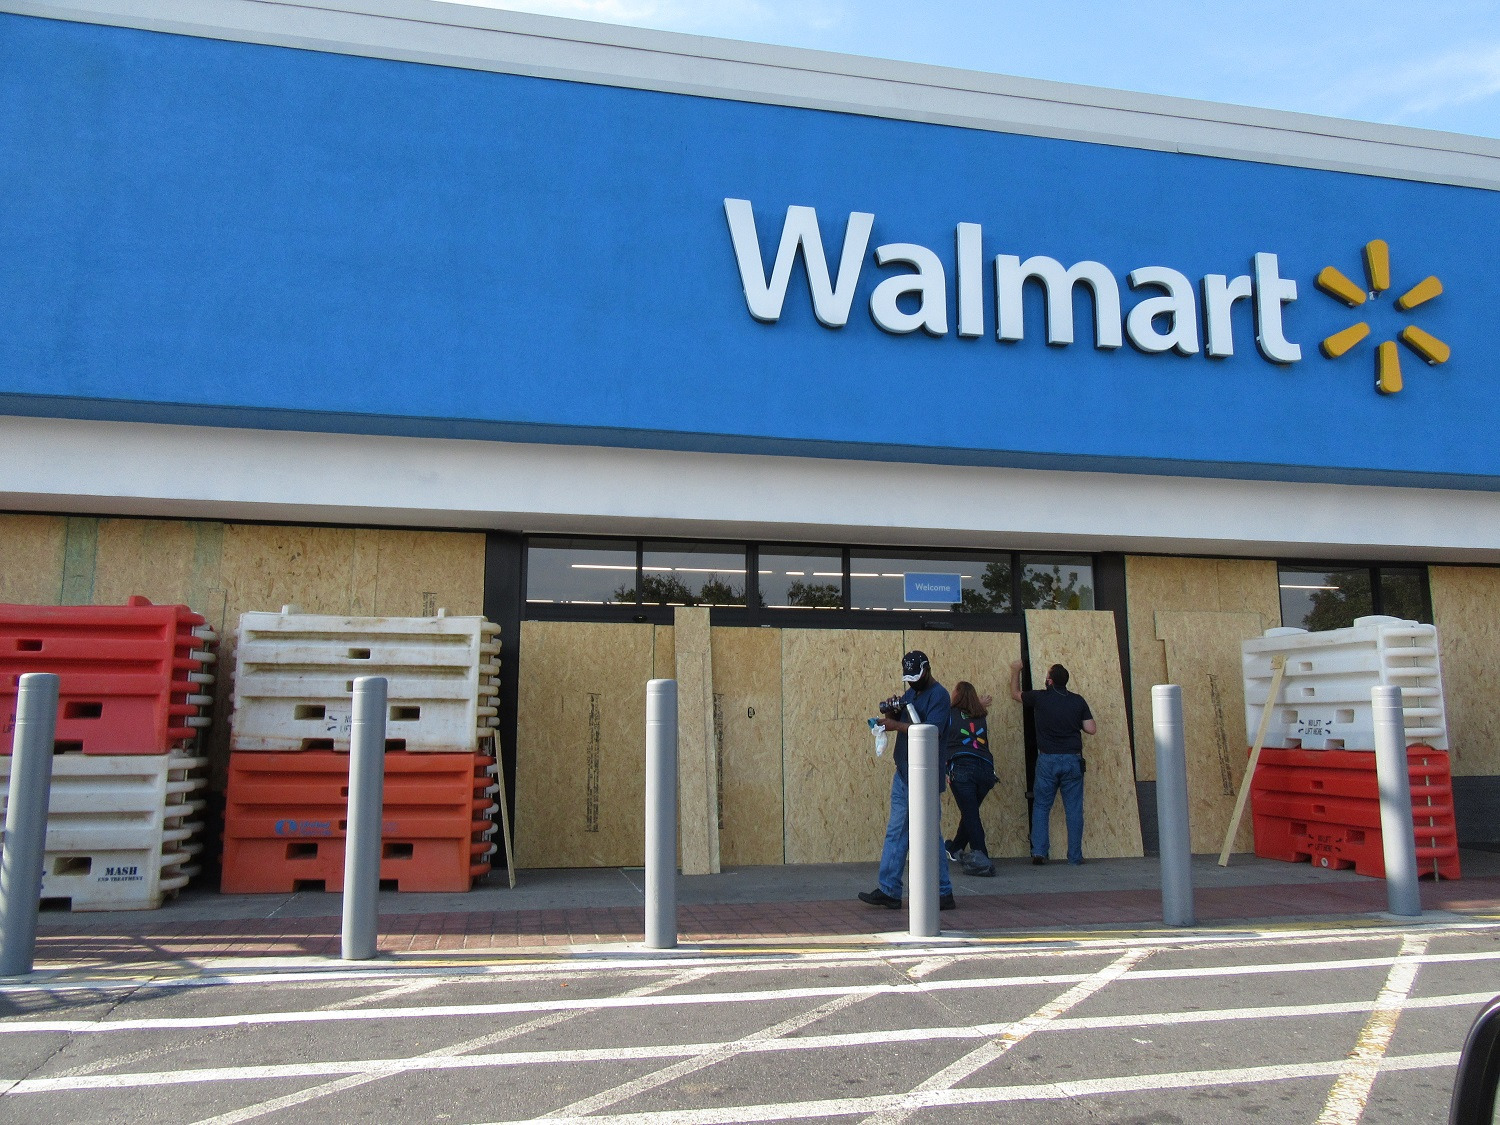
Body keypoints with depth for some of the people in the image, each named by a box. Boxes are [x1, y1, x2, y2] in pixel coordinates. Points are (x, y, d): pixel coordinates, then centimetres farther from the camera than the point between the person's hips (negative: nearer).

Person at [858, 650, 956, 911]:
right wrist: (891, 713, -3)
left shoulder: (938, 695, -11)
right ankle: (888, 891, 13)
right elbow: (903, 720, 18)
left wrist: (897, 725, -19)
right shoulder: (910, 693, 15)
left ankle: (944, 894, 10)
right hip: (903, 773, 9)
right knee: (895, 832, 8)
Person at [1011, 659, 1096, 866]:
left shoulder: (1040, 698, -2)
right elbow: (1091, 729, 2)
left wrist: (1015, 671, 32)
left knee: (1041, 807, 8)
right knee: (1074, 809, 6)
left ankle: (1039, 851, 1)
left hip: (1047, 759, -1)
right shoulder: (1078, 701, 2)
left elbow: (1015, 693, 16)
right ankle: (1075, 856, 8)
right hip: (1073, 760, 1)